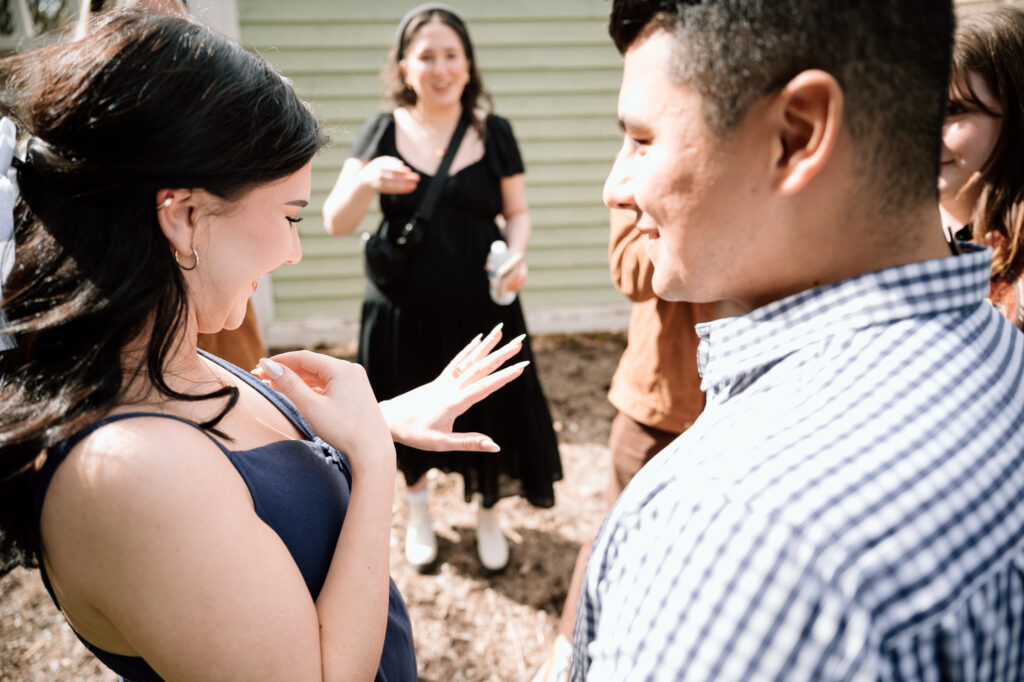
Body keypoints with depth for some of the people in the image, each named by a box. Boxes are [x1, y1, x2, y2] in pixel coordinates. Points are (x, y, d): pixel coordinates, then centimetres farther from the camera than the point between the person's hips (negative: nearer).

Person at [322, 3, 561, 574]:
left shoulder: (494, 133, -1)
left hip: (481, 309, 0)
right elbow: (336, 223, -7)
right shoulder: (384, 132, -3)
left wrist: (517, 253, -15)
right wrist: (366, 181, -27)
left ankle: (488, 517, 37)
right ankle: (419, 512, 45)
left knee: (489, 416, 7)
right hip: (405, 311, 0)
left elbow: (518, 212, 6)